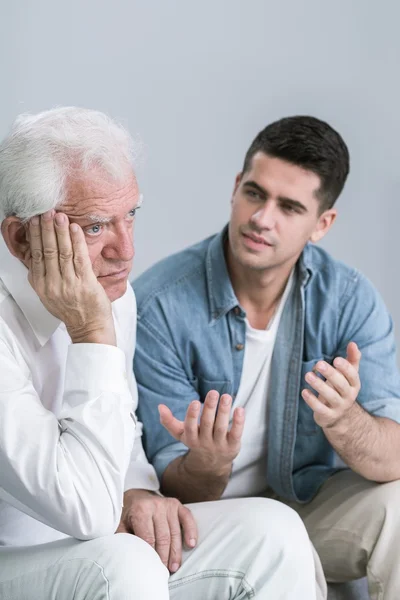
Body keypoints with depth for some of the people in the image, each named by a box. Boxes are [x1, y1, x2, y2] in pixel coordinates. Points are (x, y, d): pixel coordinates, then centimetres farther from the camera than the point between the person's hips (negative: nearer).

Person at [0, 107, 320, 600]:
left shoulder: (112, 291, 2)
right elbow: (87, 512, -30)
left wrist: (137, 490, -2)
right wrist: (92, 333, -28)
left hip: (90, 541, 8)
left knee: (273, 534, -6)